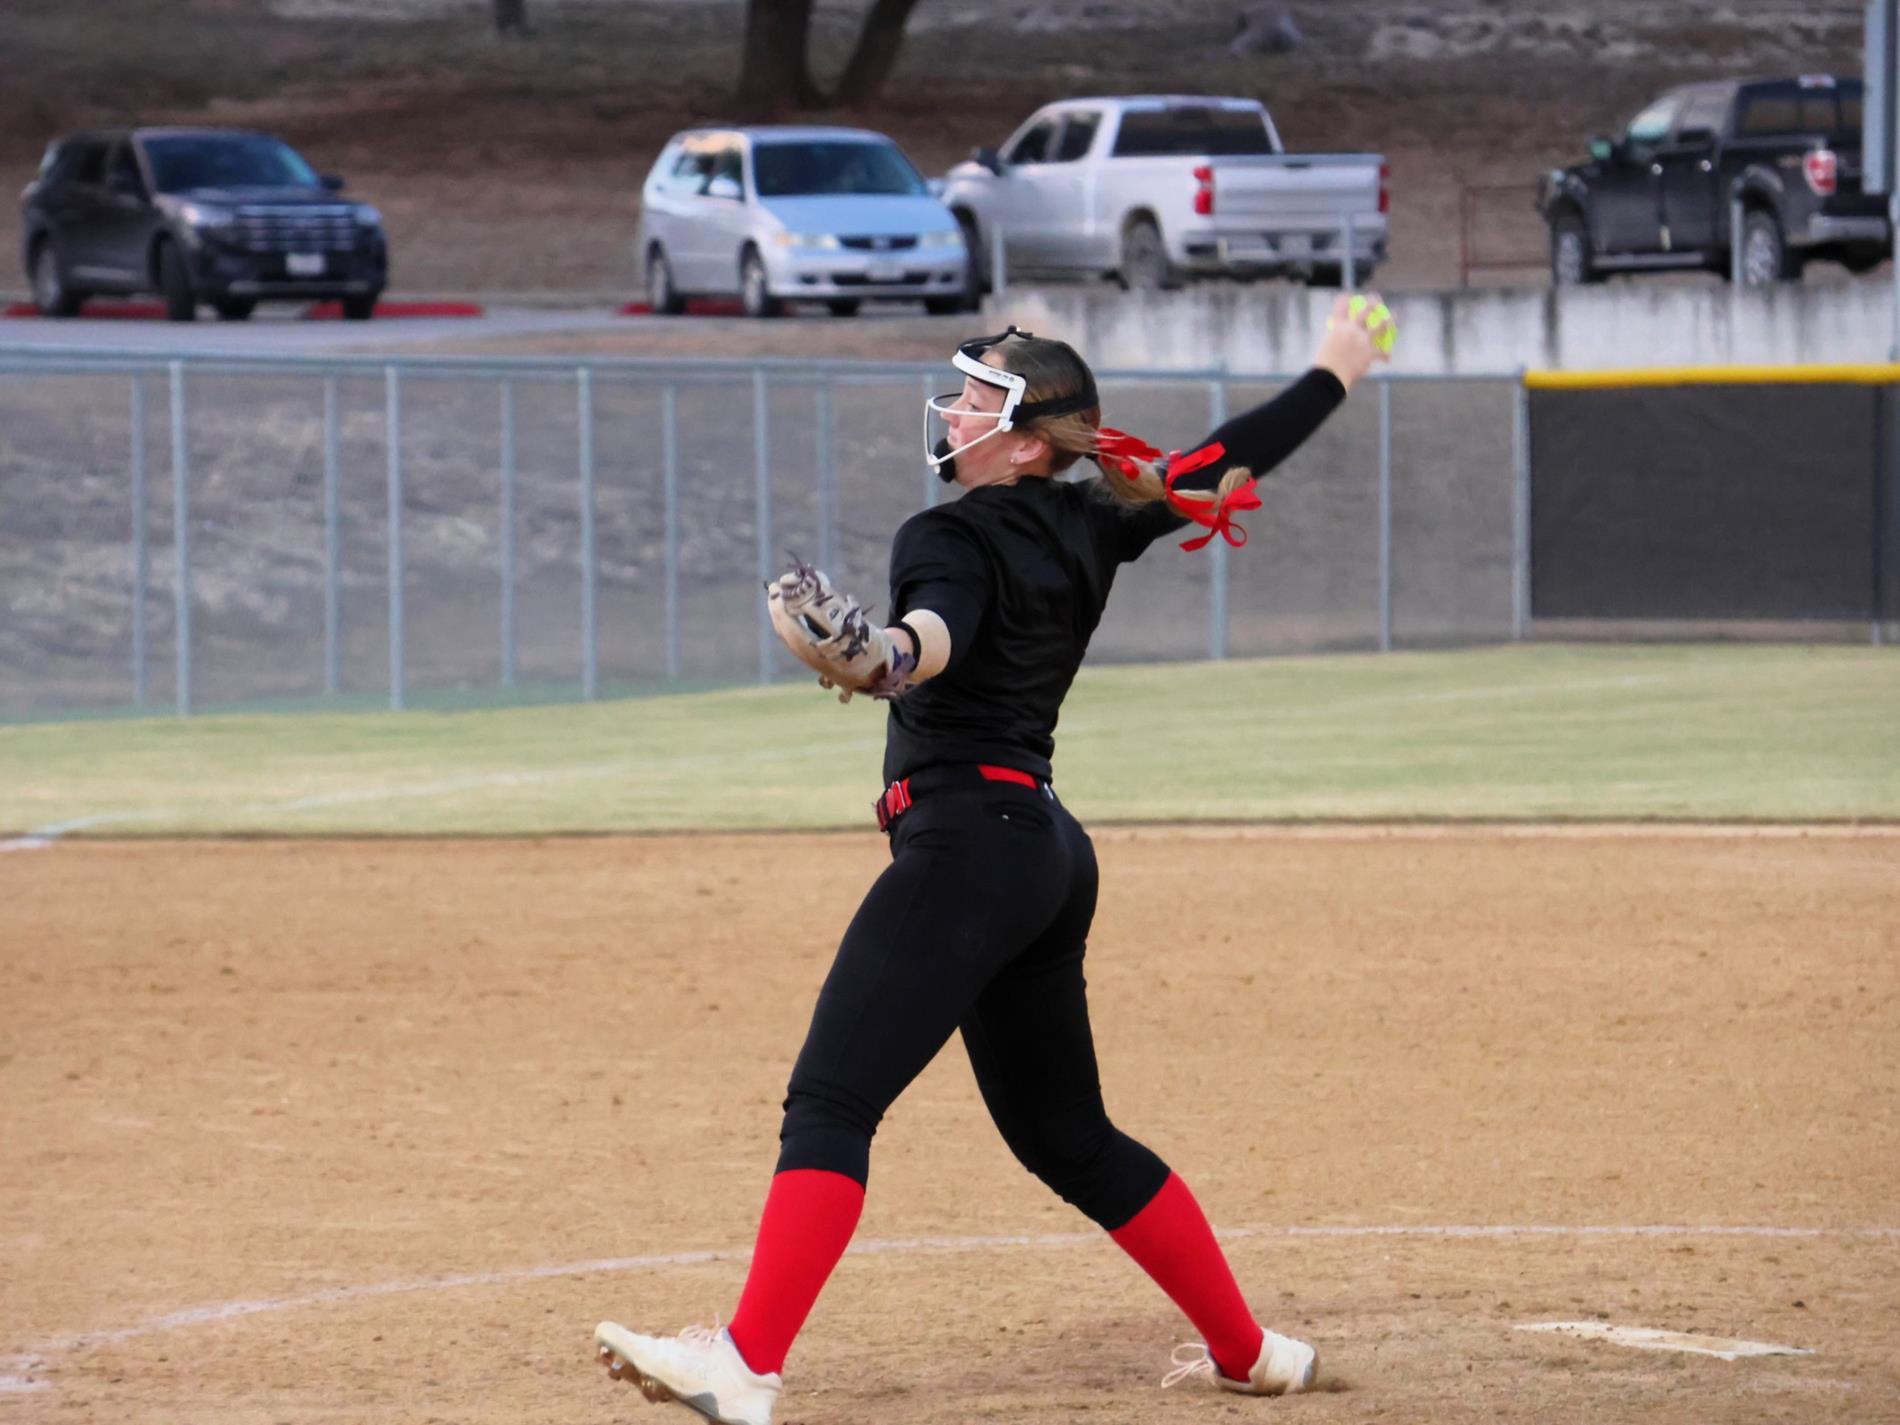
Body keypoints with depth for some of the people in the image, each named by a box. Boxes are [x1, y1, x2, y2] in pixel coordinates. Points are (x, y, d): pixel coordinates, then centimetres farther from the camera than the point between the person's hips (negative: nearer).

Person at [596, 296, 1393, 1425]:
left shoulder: (955, 538, -9)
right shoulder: (1088, 527, 14)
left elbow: (946, 622, -33)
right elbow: (1232, 463, 27)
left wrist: (896, 653, -55)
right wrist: (1336, 371, 42)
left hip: (968, 842, -9)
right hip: (1051, 855, 9)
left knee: (829, 1106, -20)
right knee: (1069, 1139, 21)